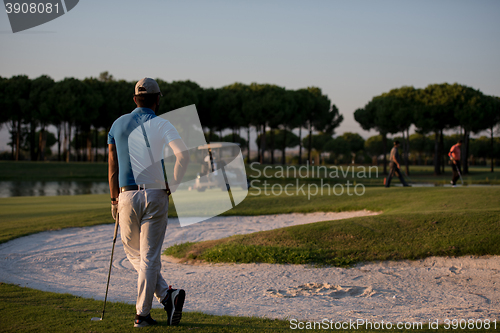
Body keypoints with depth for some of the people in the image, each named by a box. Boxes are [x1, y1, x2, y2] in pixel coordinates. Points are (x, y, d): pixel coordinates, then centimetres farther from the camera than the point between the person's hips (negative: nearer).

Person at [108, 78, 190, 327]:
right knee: (150, 256, 3)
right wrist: (172, 185, -8)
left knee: (133, 253, 16)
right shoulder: (160, 124, -2)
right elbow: (183, 154, -19)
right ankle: (142, 314, 3)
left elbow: (112, 166, 11)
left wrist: (114, 199, 18)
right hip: (156, 195, -2)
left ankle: (166, 294, 2)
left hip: (127, 196, 2)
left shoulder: (118, 124, 9)